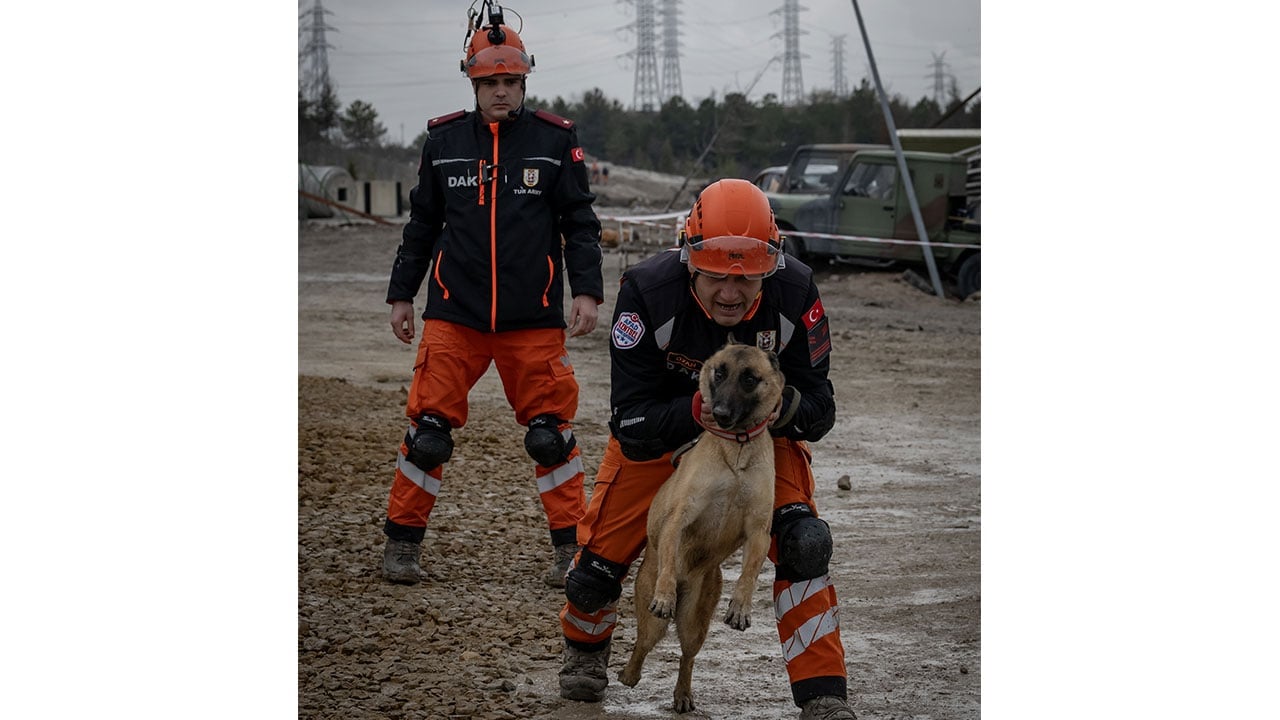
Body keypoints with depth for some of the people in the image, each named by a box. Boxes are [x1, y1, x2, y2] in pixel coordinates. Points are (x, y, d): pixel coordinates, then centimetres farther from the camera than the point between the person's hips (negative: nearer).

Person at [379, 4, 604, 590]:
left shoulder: (555, 140, 2)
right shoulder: (444, 140, 7)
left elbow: (580, 223, 3)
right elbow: (422, 224, 14)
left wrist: (587, 291, -7)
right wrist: (401, 294, 13)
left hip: (533, 317, -1)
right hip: (453, 313, 1)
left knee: (550, 432, 0)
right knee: (428, 428, -2)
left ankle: (572, 547, 10)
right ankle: (402, 543, 10)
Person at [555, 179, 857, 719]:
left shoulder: (795, 295, -30)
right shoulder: (648, 294, -34)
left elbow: (819, 411, -22)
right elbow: (632, 425, -32)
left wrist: (778, 403, -44)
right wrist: (698, 410, -50)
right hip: (661, 428, 0)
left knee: (802, 545, -22)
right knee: (602, 553, 2)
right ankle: (585, 647, 38)